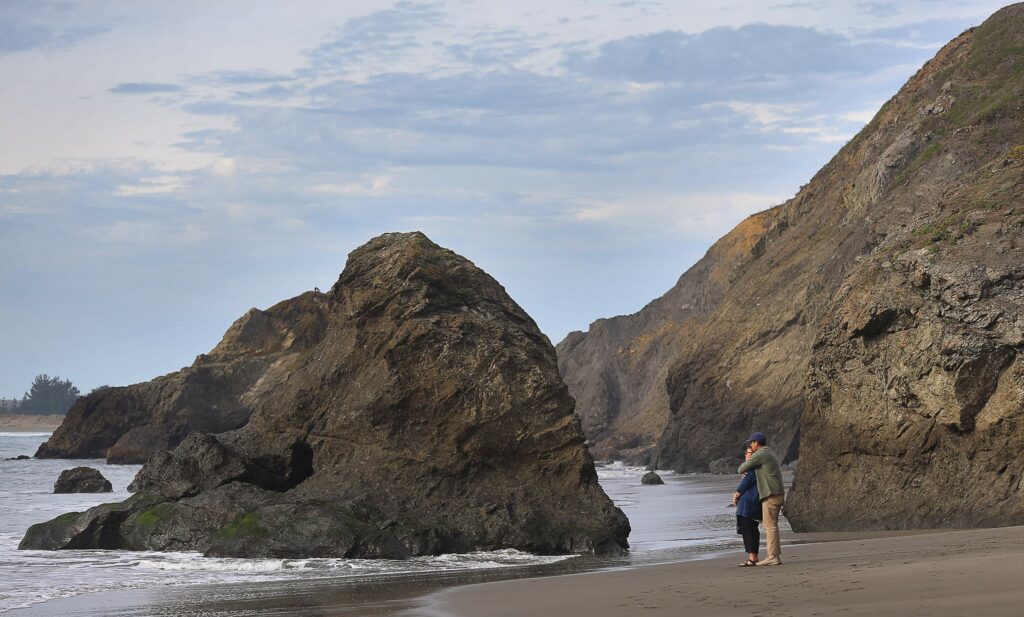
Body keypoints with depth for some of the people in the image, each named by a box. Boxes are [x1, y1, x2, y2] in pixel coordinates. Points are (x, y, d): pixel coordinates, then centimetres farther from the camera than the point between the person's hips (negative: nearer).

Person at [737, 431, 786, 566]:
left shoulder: (759, 455, -8)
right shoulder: (771, 454, 22)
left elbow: (741, 470, -5)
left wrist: (747, 461, 17)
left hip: (771, 494, -10)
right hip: (779, 494, 10)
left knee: (770, 526, -10)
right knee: (772, 526, 12)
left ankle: (773, 557, -12)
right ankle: (777, 555, 11)